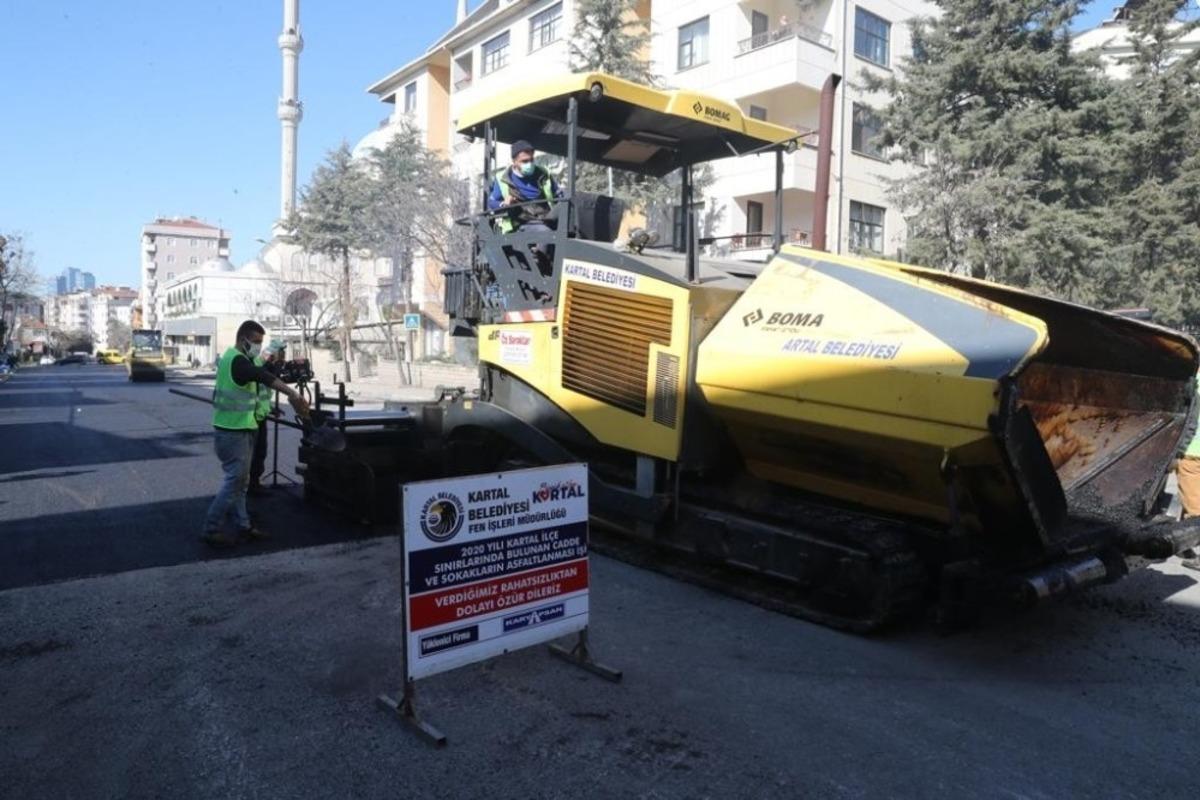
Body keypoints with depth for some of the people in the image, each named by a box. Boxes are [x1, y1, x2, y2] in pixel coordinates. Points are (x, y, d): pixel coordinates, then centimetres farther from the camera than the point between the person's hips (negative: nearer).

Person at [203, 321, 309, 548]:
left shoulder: (233, 358, 15)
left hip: (239, 429, 11)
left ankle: (244, 526, 19)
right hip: (232, 432, -11)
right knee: (234, 481, -7)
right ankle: (212, 530, 0)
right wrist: (292, 393, -50)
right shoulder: (237, 361, -19)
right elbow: (264, 377, -36)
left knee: (241, 481, 13)